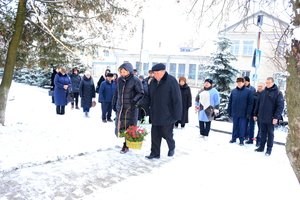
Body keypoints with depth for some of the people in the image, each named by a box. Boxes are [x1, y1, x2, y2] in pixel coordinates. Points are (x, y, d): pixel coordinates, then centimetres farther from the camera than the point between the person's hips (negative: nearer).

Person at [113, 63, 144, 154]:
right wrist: (114, 104, 15)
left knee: (129, 126, 2)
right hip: (120, 107, 5)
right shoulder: (119, 80, 6)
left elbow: (141, 93, -9)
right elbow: (116, 93, 14)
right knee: (119, 125, 8)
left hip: (131, 108, -5)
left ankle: (126, 145, 14)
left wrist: (134, 100, -23)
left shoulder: (135, 80, -11)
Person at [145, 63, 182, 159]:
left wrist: (177, 114, -16)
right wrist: (148, 110, 9)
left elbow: (177, 99, -15)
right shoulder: (153, 82, 6)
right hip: (155, 115, 6)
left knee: (166, 133, 5)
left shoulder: (171, 81, -13)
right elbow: (150, 98, 15)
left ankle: (171, 147, 34)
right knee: (155, 135, 8)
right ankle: (155, 153, 22)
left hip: (167, 115, -6)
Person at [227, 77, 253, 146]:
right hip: (234, 113, 3)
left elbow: (250, 103, -6)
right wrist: (229, 111, 6)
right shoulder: (233, 91, 4)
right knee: (235, 126, 13)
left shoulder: (248, 91, -5)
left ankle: (241, 140, 15)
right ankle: (234, 138, 25)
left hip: (243, 113, -3)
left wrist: (248, 113, -10)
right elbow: (230, 102, 8)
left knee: (242, 127, 4)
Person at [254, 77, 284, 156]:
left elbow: (280, 106, -11)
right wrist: (255, 114, 11)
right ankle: (261, 147, 22)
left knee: (270, 134, 6)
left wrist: (276, 117, -17)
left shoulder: (278, 93, -6)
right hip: (262, 117, 4)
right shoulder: (263, 92, 9)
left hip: (271, 118, -4)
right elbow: (258, 104, 13)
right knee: (263, 133, 13)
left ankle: (269, 149, 15)